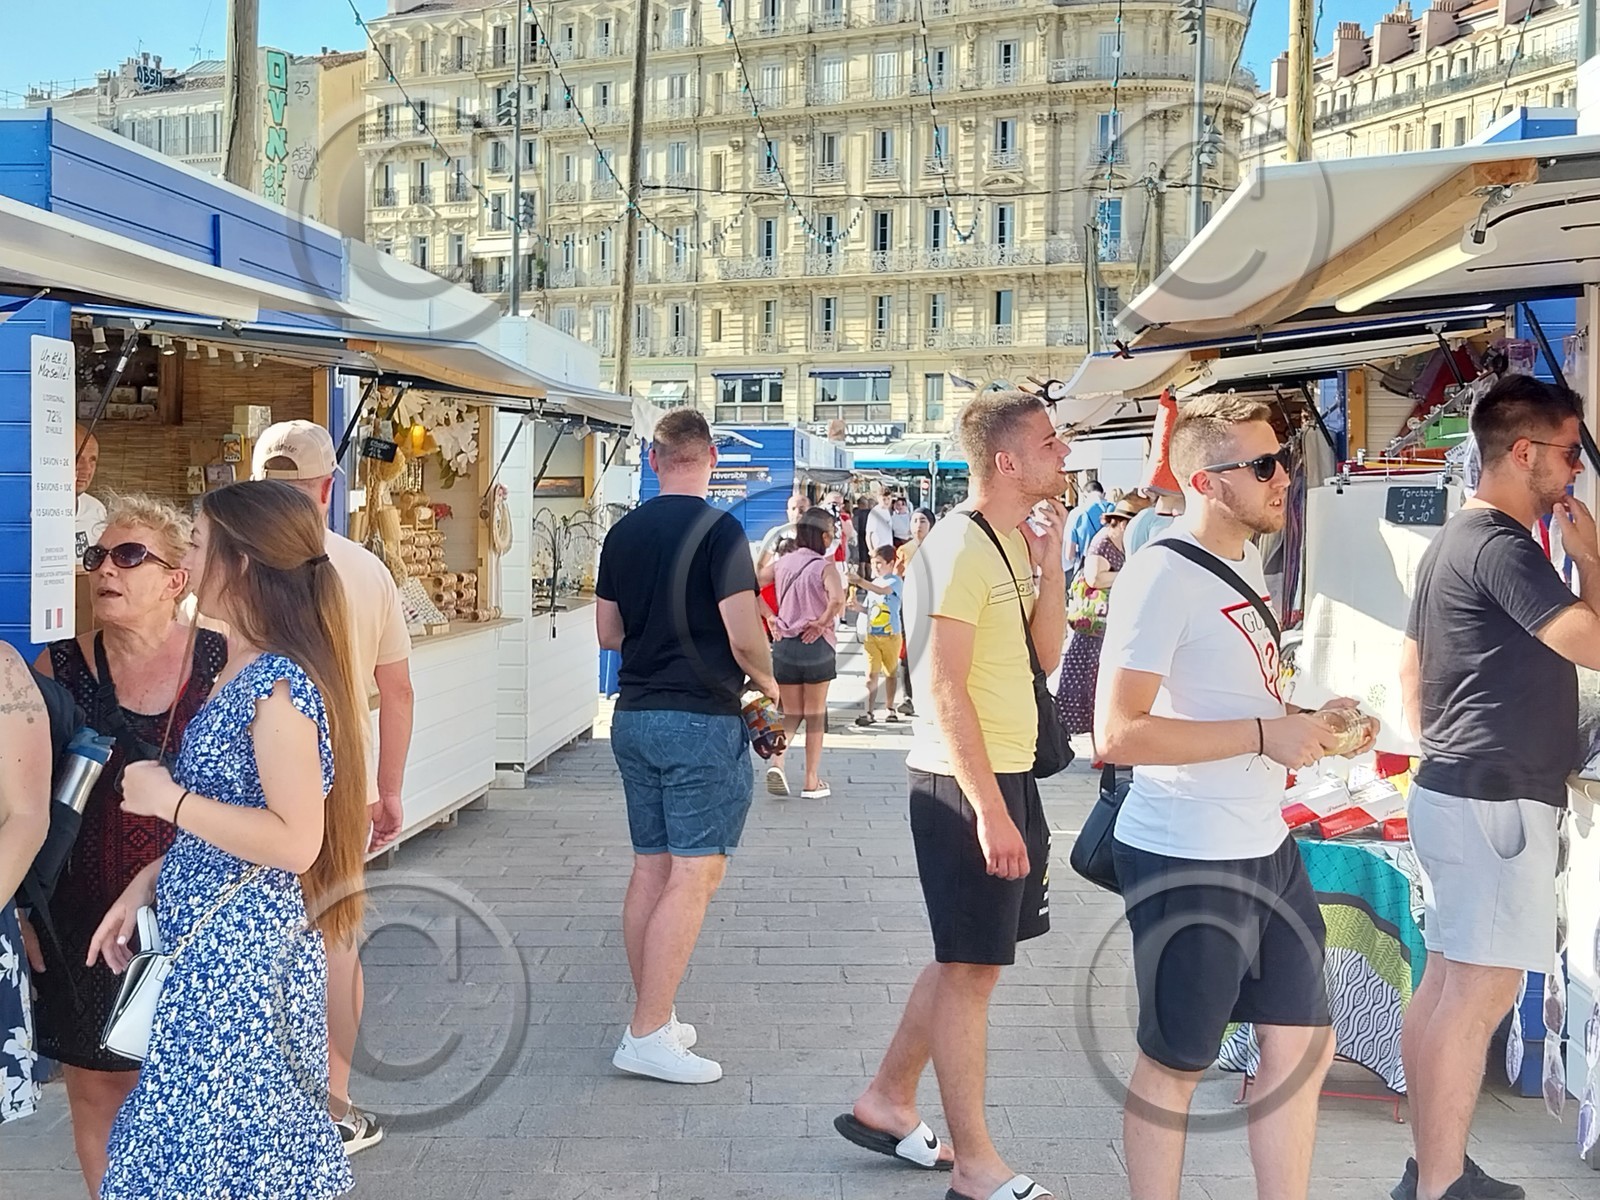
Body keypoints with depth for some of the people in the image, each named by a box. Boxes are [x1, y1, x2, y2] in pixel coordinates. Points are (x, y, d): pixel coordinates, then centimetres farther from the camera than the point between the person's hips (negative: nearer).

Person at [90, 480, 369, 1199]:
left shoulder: (279, 683, -19)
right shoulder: (239, 671, 10)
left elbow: (294, 843, -25)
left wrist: (169, 799, -17)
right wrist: (150, 881, 12)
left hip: (246, 950, -9)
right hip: (207, 945, 9)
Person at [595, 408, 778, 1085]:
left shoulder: (622, 534, 8)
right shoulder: (719, 532, -13)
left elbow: (608, 632, 14)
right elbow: (744, 638, -17)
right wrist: (768, 683, 2)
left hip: (634, 716, 7)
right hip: (702, 721, -7)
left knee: (650, 869, 13)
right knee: (695, 876, -3)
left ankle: (654, 1018, 22)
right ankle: (646, 1036, -4)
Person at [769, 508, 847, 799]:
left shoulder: (782, 563, 3)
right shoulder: (823, 567, -11)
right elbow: (837, 599, -29)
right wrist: (822, 623, -13)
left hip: (784, 645, 4)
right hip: (816, 646, -4)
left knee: (791, 714, 15)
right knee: (815, 715, 10)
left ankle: (777, 761, -9)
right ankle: (812, 781, 15)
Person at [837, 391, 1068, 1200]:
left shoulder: (1015, 542, 11)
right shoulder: (960, 545, -17)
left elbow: (1046, 651, 10)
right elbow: (946, 687, -21)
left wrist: (1050, 556, 1)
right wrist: (989, 808, -23)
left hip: (1008, 771, 10)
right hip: (964, 781, -9)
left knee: (969, 958, 18)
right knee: (971, 969, 0)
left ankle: (886, 1102, 33)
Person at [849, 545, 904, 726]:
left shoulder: (895, 581, -7)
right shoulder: (873, 583, 12)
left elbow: (883, 591, -29)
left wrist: (859, 581, -37)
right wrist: (858, 606, -4)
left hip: (891, 635, -4)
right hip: (872, 635, 4)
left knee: (890, 673, 9)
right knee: (871, 674, -3)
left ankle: (890, 710, 21)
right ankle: (869, 713, -5)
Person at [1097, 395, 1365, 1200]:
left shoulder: (1246, 562, 11)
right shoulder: (1163, 576, -17)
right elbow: (1119, 734, -24)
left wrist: (1309, 721, 6)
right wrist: (1265, 735, -23)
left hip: (1266, 846, 9)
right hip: (1186, 860, -9)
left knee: (1303, 1045, 16)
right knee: (1174, 1065, 7)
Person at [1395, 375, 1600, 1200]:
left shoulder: (1453, 541, 16)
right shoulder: (1501, 544, -15)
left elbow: (1410, 666, 22)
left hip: (1456, 793, 10)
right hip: (1495, 801, -10)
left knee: (1444, 989, 13)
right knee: (1479, 997, -7)